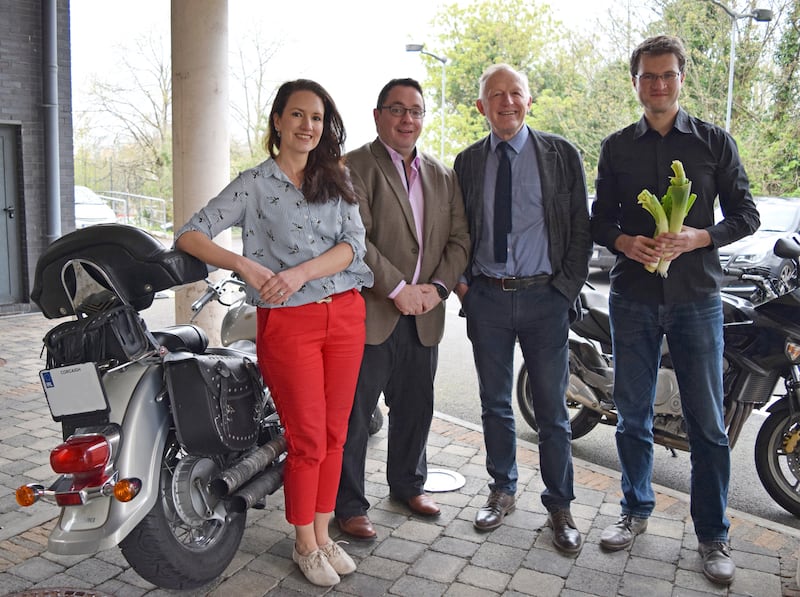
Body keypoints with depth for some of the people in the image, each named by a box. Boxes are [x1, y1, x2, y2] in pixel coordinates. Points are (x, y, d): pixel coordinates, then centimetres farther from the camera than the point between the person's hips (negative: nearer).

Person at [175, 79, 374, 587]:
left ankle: (323, 535, 26)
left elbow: (353, 244, -2)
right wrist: (245, 264, -21)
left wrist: (300, 273, -17)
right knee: (308, 439, 1)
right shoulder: (253, 184, 1)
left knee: (335, 433, 10)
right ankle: (305, 545, 21)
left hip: (345, 313, 4)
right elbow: (189, 235, -5)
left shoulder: (338, 178, 11)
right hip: (287, 320, -4)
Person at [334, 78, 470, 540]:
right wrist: (397, 289, -19)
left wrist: (437, 286, -7)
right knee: (354, 413, 3)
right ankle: (350, 505, 17)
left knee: (416, 408, 17)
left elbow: (460, 238, 9)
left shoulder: (442, 176, 14)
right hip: (369, 313, -5)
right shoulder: (355, 167, -5)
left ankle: (409, 484, 38)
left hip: (423, 316, 6)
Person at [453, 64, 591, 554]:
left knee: (552, 408, 5)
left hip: (545, 295, -2)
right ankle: (503, 491, 30)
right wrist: (461, 279, 2)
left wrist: (568, 288, -7)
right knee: (495, 403, 13)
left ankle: (560, 506, 21)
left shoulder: (561, 154, 1)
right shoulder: (468, 162, 8)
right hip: (487, 297, 2)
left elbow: (581, 226, 0)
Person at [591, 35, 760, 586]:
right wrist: (625, 241, -11)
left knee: (707, 422, 2)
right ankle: (637, 510, 28)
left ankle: (713, 535, 17)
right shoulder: (616, 147, 9)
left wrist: (698, 237, -15)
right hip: (633, 297, 2)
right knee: (633, 414, 10)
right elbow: (600, 220, 11)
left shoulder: (715, 142, 4)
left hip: (696, 297, -1)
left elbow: (746, 214, 4)